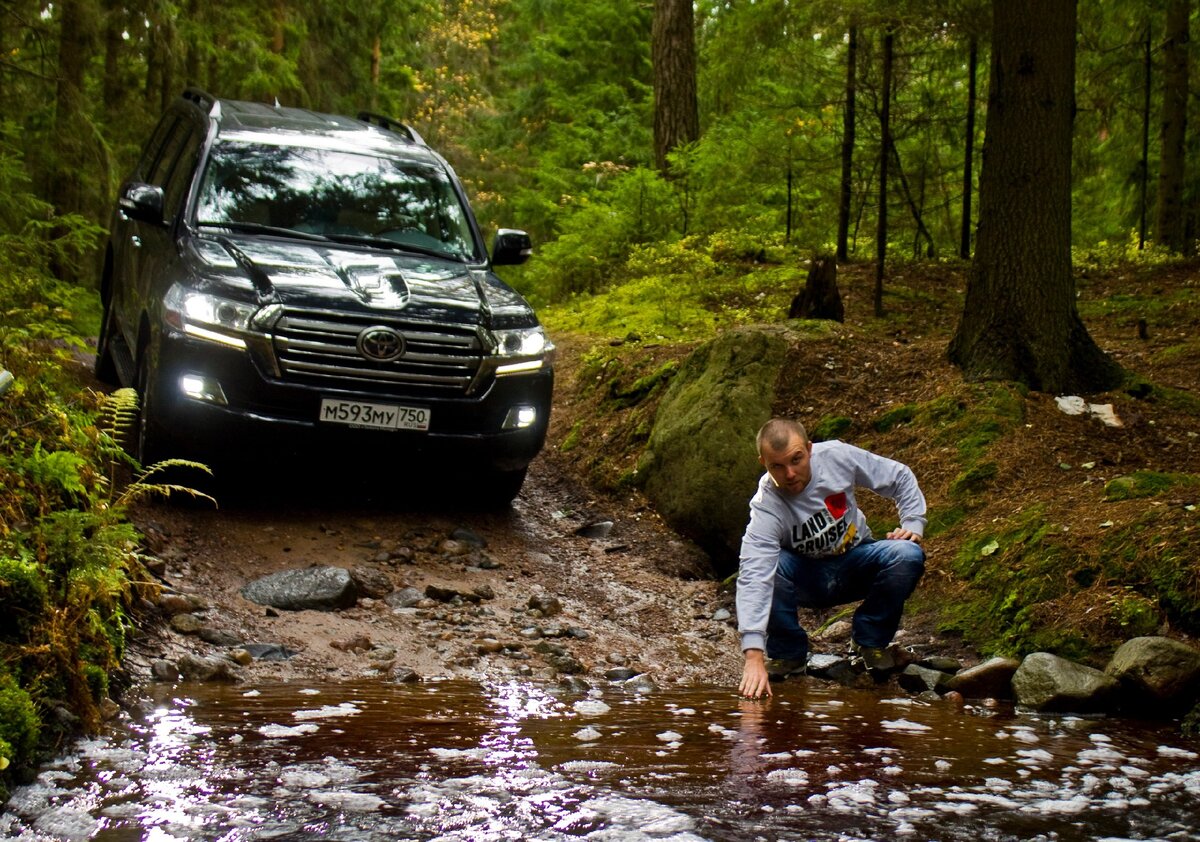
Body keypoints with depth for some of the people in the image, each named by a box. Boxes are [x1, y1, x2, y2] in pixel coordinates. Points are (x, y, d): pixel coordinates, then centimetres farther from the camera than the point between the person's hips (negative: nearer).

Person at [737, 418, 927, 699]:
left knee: (907, 557, -27)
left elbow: (900, 478, -3)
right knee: (763, 566, -32)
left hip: (856, 567, 2)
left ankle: (869, 641, -3)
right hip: (807, 579, -2)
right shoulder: (766, 507, -28)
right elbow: (754, 579, -40)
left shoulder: (836, 457, -20)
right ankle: (788, 654, -8)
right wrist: (754, 657, -50)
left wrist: (913, 524, -18)